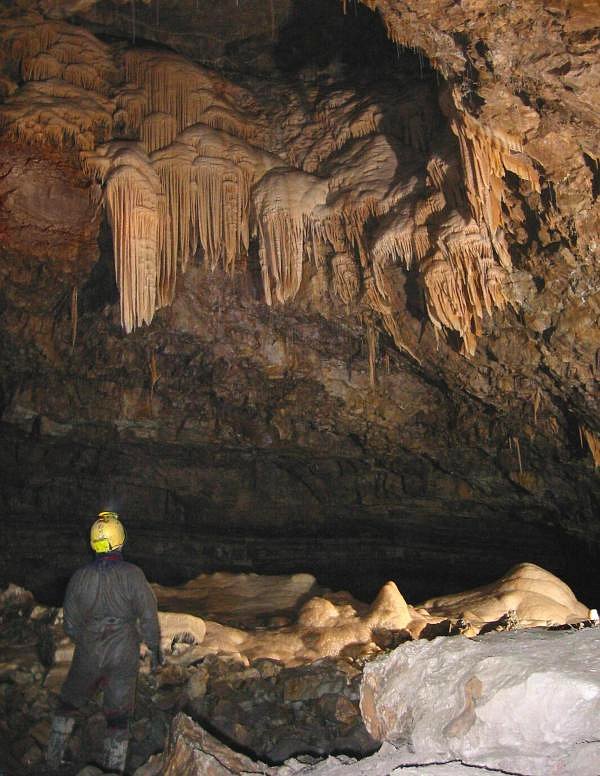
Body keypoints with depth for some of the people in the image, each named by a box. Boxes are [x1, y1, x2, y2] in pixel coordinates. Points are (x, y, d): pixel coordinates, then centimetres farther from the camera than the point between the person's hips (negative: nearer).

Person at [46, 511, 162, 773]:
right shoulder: (133, 575, -17)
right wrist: (155, 648, 3)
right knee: (118, 716, 12)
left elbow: (71, 623, 1)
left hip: (88, 654, 2)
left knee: (68, 703, 25)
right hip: (124, 656, -2)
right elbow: (149, 616, -12)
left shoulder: (80, 577, -10)